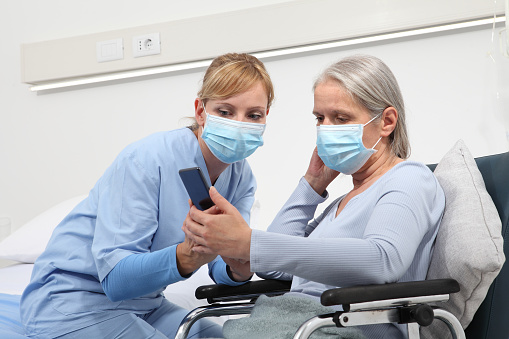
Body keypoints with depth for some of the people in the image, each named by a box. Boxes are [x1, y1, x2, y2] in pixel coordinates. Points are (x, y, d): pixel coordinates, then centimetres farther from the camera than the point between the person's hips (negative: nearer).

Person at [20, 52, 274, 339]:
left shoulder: (240, 177, -3)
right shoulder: (146, 159, -23)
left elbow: (222, 269, -6)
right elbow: (115, 277, -27)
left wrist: (239, 268, -30)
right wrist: (185, 257, -45)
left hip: (143, 303, 7)